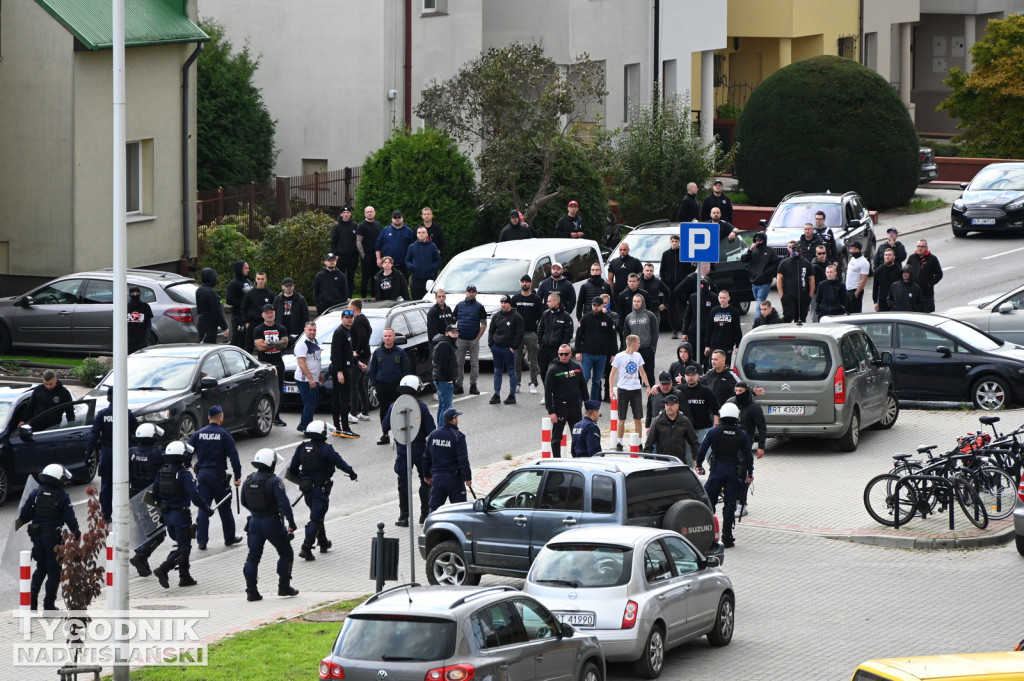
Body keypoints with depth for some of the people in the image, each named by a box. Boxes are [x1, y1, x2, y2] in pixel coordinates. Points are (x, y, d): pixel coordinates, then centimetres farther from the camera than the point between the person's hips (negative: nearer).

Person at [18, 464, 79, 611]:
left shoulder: (35, 493, 4)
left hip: (37, 536, 5)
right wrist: (76, 533, 7)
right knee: (54, 571, 4)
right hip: (53, 537, -5)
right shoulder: (62, 496, -9)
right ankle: (49, 604, 2)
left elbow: (23, 515, 4)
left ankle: (32, 601, 11)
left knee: (40, 568, 19)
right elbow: (70, 519, -9)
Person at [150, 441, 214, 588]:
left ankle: (185, 577, 20)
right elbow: (194, 495, -20)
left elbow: (155, 494, 11)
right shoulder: (184, 474, -16)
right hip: (181, 514, -7)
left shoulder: (162, 473, 5)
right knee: (183, 547, -2)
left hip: (167, 514, 7)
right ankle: (163, 569, -18)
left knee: (182, 545, 18)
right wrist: (207, 509, -10)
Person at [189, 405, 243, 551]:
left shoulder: (198, 434, 3)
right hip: (218, 476, -3)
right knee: (224, 508, 11)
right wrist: (237, 476, -4)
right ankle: (229, 538, 21)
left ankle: (202, 541, 2)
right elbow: (233, 456, -10)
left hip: (202, 474, 3)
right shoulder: (224, 435, -7)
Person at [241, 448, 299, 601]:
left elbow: (244, 502, 14)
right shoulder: (274, 481, -16)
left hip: (254, 521, 5)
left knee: (253, 557, 10)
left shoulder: (248, 481, 3)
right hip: (272, 522, -5)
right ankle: (284, 587, 14)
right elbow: (284, 503, -21)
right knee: (286, 554, 13)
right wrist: (291, 522, -13)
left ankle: (251, 591, 4)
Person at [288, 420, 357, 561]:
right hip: (321, 488, -6)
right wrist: (351, 473, 7)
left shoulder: (302, 448, 3)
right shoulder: (325, 449, -15)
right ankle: (306, 548, -15)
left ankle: (323, 543, 37)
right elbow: (339, 462, -10)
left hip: (306, 487, 6)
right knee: (316, 519, -5)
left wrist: (300, 478, 28)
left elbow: (292, 468, 9)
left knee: (317, 516, 24)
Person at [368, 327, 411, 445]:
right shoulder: (377, 352, 7)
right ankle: (385, 435, 11)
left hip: (396, 386, -2)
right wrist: (373, 383, 1)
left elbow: (406, 369, 3)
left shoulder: (400, 352, 2)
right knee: (384, 411, 5)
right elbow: (372, 369, 12)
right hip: (381, 386, 2)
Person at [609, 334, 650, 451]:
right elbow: (612, 374, -3)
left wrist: (648, 386, 11)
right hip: (623, 389, -4)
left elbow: (642, 372, 18)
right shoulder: (619, 357, -6)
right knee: (622, 419, 1)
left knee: (638, 418, 3)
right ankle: (619, 443, 9)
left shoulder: (638, 356, 7)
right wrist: (611, 390, -10)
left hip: (636, 390, 4)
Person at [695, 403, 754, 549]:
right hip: (734, 472, 1)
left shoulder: (714, 432, -4)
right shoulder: (742, 435, -1)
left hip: (717, 470, -1)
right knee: (730, 504, 5)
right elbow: (748, 455, 2)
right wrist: (750, 474, 12)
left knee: (709, 502, 8)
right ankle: (727, 538, 5)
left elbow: (702, 450, -3)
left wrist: (699, 465, 13)